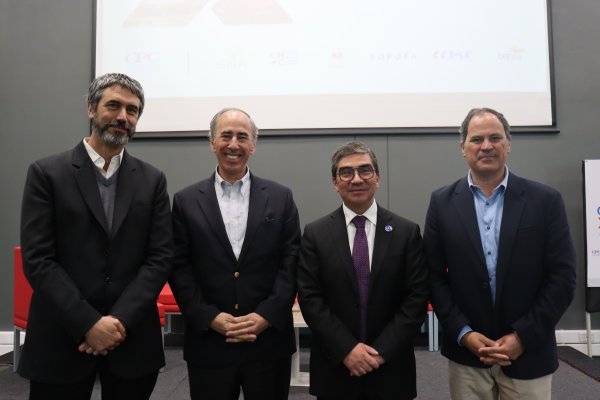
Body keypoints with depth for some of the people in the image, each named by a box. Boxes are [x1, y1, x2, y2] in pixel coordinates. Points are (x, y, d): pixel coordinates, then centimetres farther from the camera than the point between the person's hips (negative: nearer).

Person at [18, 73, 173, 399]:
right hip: (62, 338, -1)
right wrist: (89, 324, -14)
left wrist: (120, 320, -12)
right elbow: (37, 260, -8)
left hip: (132, 340, 2)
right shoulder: (46, 173, -2)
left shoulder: (152, 180, 4)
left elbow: (160, 258, -2)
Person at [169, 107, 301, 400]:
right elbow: (179, 269, 0)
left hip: (269, 342, 1)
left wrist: (266, 315, -11)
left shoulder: (280, 198, 4)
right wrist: (210, 318, -10)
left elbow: (291, 262, 0)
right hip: (209, 344, 0)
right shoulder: (186, 201, 3)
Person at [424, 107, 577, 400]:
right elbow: (434, 276, -2)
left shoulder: (545, 200, -2)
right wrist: (464, 333, -10)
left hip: (529, 354, 0)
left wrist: (523, 336, -10)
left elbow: (562, 277, -4)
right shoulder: (443, 202, -1)